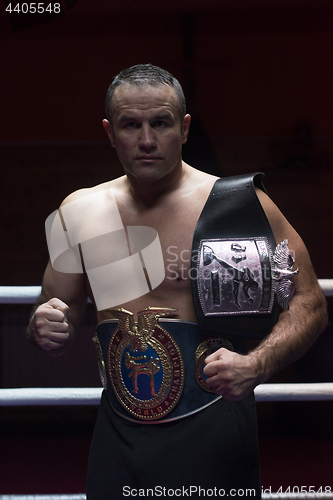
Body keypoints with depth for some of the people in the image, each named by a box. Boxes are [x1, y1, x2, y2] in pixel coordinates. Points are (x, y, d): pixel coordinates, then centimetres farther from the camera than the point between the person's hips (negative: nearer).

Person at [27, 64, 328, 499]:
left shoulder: (237, 204, -7)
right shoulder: (81, 211, 5)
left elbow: (309, 303, -5)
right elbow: (57, 320, 16)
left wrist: (256, 365, -22)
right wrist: (44, 328, -8)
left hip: (210, 431, -3)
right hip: (118, 434, 4)